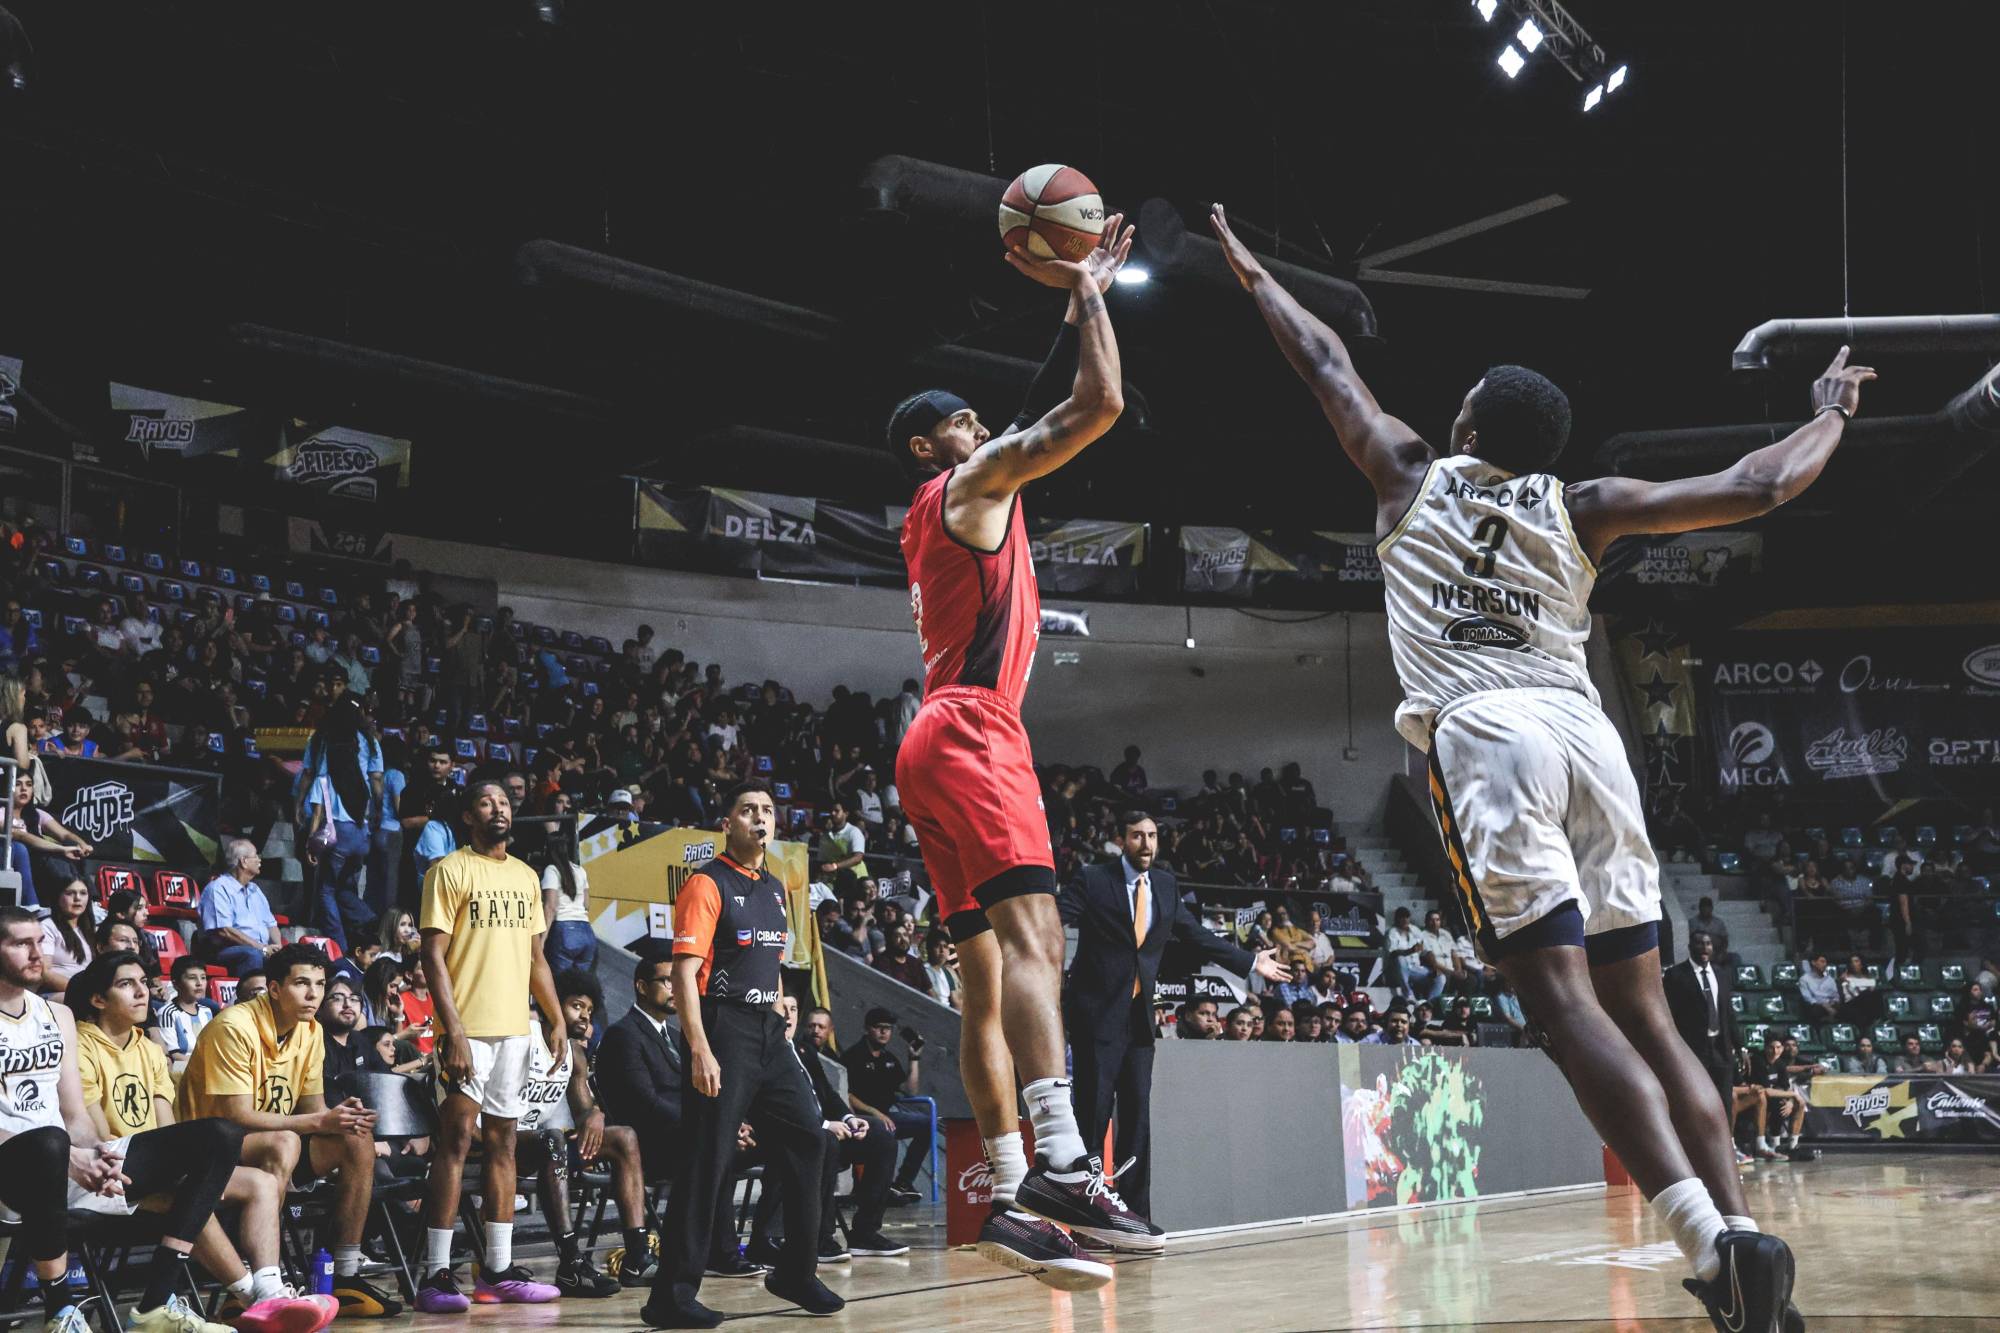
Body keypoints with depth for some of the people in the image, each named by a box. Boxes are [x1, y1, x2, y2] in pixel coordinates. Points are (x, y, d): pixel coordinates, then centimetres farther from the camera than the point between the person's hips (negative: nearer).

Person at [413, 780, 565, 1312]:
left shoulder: (526, 876, 15)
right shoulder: (450, 870, -5)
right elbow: (433, 954, -10)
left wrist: (557, 1020, 10)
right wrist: (453, 1030, -18)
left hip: (516, 1029, 6)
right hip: (468, 1030, -6)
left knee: (502, 1143, 9)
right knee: (455, 1141, -8)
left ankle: (498, 1271, 14)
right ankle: (436, 1274, -6)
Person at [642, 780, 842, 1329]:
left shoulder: (774, 888, 17)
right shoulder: (708, 885, -7)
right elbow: (684, 974, -14)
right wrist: (700, 1052, -22)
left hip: (768, 1031, 8)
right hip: (722, 1031, -8)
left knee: (805, 1138, 6)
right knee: (707, 1162, -8)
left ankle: (797, 1272, 19)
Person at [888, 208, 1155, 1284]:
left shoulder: (938, 515, 27)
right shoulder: (973, 482, 1)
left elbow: (1050, 408, 35)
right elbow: (1100, 403, -6)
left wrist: (1079, 300, 34)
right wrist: (1083, 291, 7)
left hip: (942, 744, 10)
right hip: (972, 732, -10)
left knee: (989, 978, 5)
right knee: (1031, 934, -23)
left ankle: (1010, 1199, 2)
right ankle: (1060, 1161, -37)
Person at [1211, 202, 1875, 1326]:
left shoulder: (1414, 475, 18)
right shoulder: (1583, 509, 18)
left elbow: (1328, 364, 31)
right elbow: (1759, 488, 14)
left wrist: (1252, 274, 47)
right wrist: (1833, 414, 34)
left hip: (1483, 734, -3)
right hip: (1584, 729, 3)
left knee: (1566, 1000, -13)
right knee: (1643, 1009, 8)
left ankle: (1709, 1237, -27)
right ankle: (1742, 1235, -4)